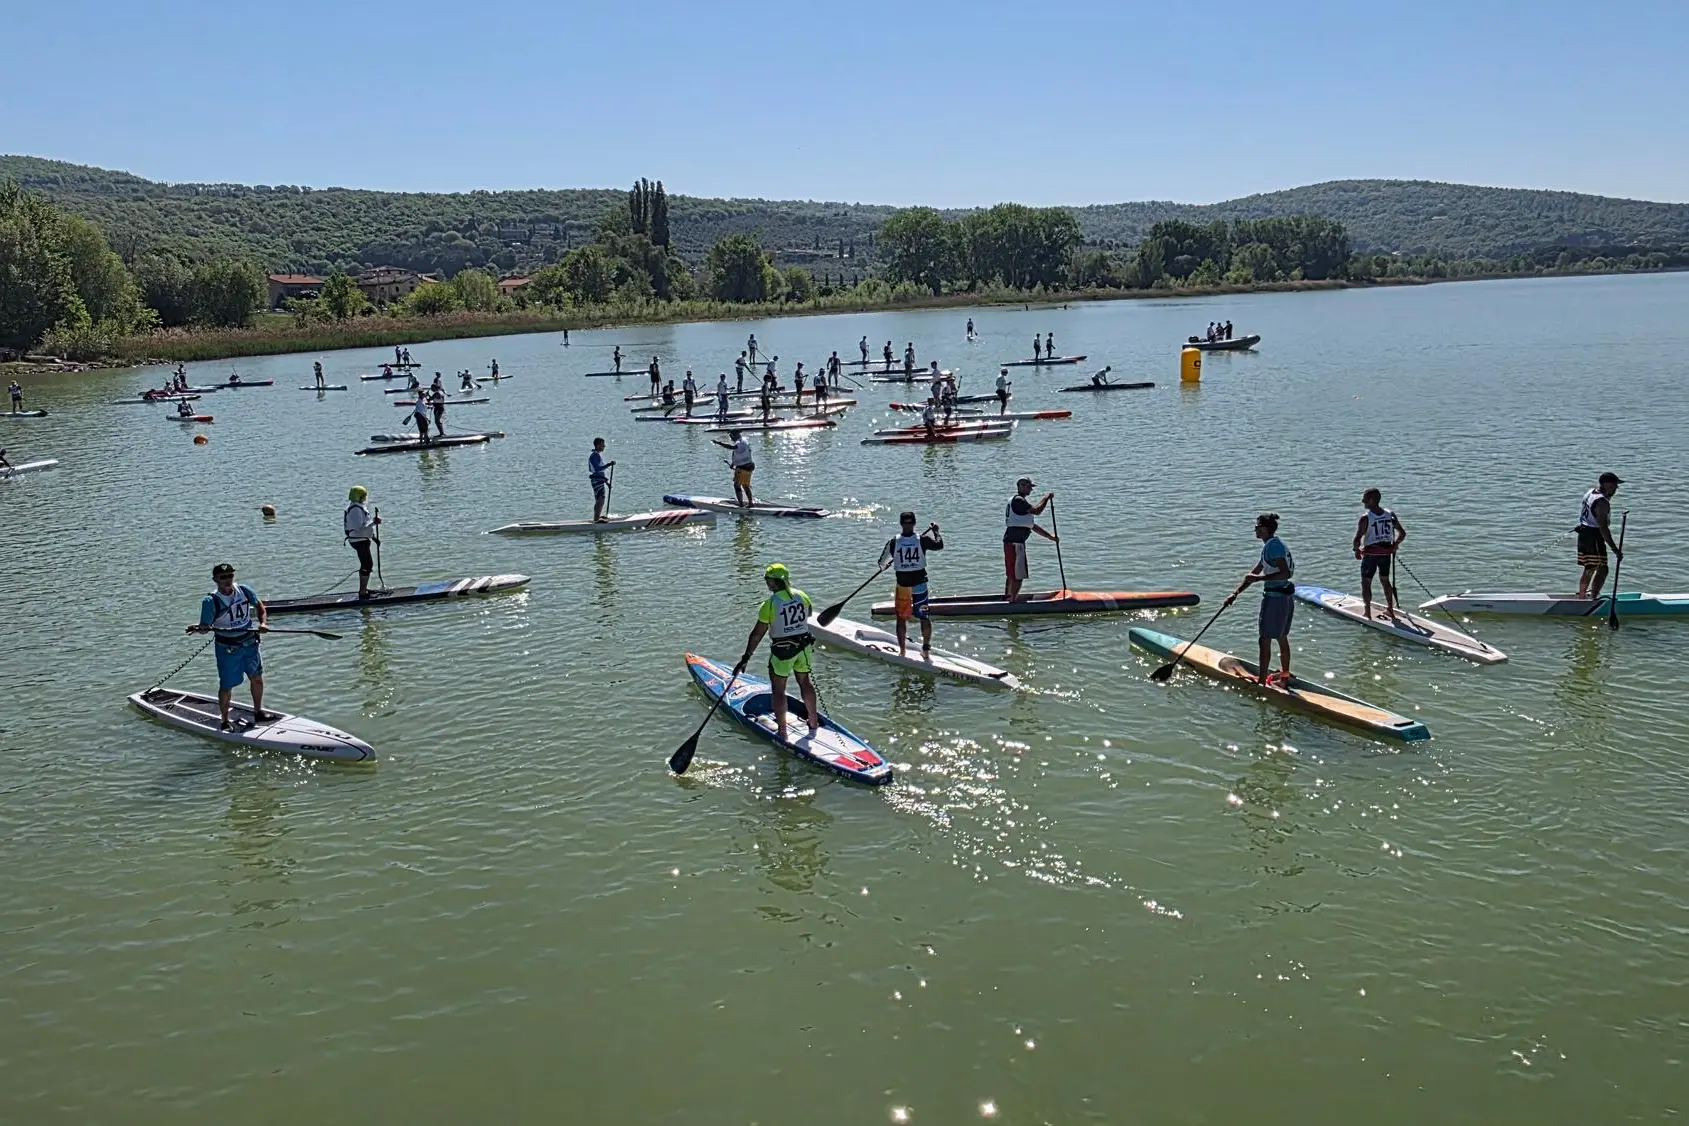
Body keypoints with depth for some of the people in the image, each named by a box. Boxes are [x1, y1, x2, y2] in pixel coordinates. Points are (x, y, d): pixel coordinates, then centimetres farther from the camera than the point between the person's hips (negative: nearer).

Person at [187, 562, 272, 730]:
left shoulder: (244, 590, -5)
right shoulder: (211, 601, -18)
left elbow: (259, 605, 12)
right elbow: (205, 627, -19)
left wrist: (263, 622, -3)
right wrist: (198, 629, -41)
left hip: (249, 643, 5)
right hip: (227, 648, -5)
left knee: (257, 678, 16)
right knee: (226, 686, 2)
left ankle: (258, 712, 35)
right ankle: (225, 721, 19)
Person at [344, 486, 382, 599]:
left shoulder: (359, 507, 13)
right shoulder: (356, 510, -21)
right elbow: (359, 528, -29)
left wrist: (373, 535, 19)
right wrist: (373, 522, -24)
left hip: (362, 540, 11)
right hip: (359, 541, -11)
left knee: (365, 564, 19)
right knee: (368, 565, -11)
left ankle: (363, 589, 30)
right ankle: (363, 592, -10)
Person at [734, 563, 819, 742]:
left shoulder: (769, 604, -20)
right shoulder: (801, 596, -4)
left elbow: (757, 634, -17)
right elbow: (809, 612, 19)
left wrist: (746, 658, -12)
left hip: (782, 651, -5)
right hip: (803, 647, 6)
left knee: (778, 690, 6)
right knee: (804, 682, 22)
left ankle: (782, 733, 10)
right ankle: (814, 723, 33)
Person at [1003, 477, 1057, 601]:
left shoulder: (1019, 501, 21)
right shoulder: (1018, 500, -11)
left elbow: (1032, 525, 22)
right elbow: (1037, 511, -23)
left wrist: (1049, 536, 18)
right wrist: (1046, 498, -7)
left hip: (1009, 541, 11)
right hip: (1015, 543, -11)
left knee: (1011, 573, 20)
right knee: (1018, 575, -8)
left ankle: (1006, 597, 29)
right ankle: (1013, 600, -5)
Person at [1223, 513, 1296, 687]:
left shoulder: (1273, 546, -18)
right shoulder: (1272, 545, 14)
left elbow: (1285, 573, -26)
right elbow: (1255, 572, 18)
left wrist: (1260, 578, -26)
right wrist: (1236, 593, 18)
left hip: (1274, 599, -10)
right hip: (1286, 598, 10)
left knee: (1265, 640, -4)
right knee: (1281, 638, 22)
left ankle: (1262, 681, 0)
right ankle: (1285, 674, 36)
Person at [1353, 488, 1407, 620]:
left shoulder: (1365, 518, -17)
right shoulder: (1390, 515, -2)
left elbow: (1358, 538, -20)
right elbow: (1402, 533, 3)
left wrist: (1357, 550, -2)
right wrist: (1394, 545, 17)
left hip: (1370, 554, -5)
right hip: (1386, 553, 5)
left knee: (1366, 583, 8)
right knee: (1385, 581, 21)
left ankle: (1367, 613, 7)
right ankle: (1390, 610, 28)